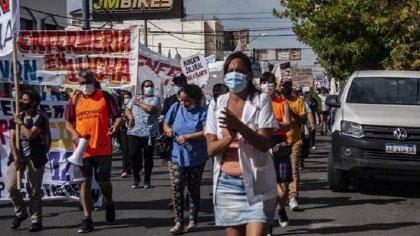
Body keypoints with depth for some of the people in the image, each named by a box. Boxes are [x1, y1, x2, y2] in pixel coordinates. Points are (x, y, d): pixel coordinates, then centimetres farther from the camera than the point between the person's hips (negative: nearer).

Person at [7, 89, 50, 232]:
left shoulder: (40, 117, -6)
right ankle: (20, 213, 15)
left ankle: (36, 221, 9)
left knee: (34, 190, 0)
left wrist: (20, 123, -6)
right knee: (11, 186, -7)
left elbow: (30, 135, -19)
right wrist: (16, 157, -9)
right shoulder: (17, 117, 10)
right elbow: (12, 138, 3)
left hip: (35, 157, -4)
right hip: (18, 156, 4)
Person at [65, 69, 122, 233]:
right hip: (83, 149, 2)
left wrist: (115, 126, -23)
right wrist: (74, 133, -11)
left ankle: (109, 203, 38)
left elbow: (118, 116, -1)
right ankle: (87, 219, 9)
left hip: (103, 148, -2)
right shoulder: (75, 99, 6)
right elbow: (68, 122, 9)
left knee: (103, 181, 6)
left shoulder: (105, 96, 0)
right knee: (85, 182, 2)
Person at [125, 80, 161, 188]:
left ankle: (147, 180, 15)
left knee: (148, 157, 3)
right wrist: (131, 117, -3)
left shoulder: (155, 98, 2)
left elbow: (151, 109, -15)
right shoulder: (135, 99, 17)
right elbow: (127, 109, 18)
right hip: (134, 132, 3)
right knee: (133, 155, -2)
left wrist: (138, 103, -2)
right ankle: (136, 178, 16)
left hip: (149, 133, -3)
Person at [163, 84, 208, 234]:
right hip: (177, 156, 2)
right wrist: (168, 129, -13)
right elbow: (165, 124, 11)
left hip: (196, 158, -2)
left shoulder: (202, 112, -9)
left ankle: (193, 222, 21)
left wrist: (187, 136, -26)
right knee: (176, 188, -8)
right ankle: (179, 222, -2)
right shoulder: (175, 108, 1)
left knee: (193, 190, 10)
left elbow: (207, 132, -19)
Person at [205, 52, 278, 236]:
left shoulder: (261, 101, -4)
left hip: (256, 183, -3)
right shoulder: (217, 104, 5)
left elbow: (264, 144, -13)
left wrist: (238, 125, -27)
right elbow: (211, 149, 1)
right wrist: (230, 136, -19)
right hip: (227, 183, 3)